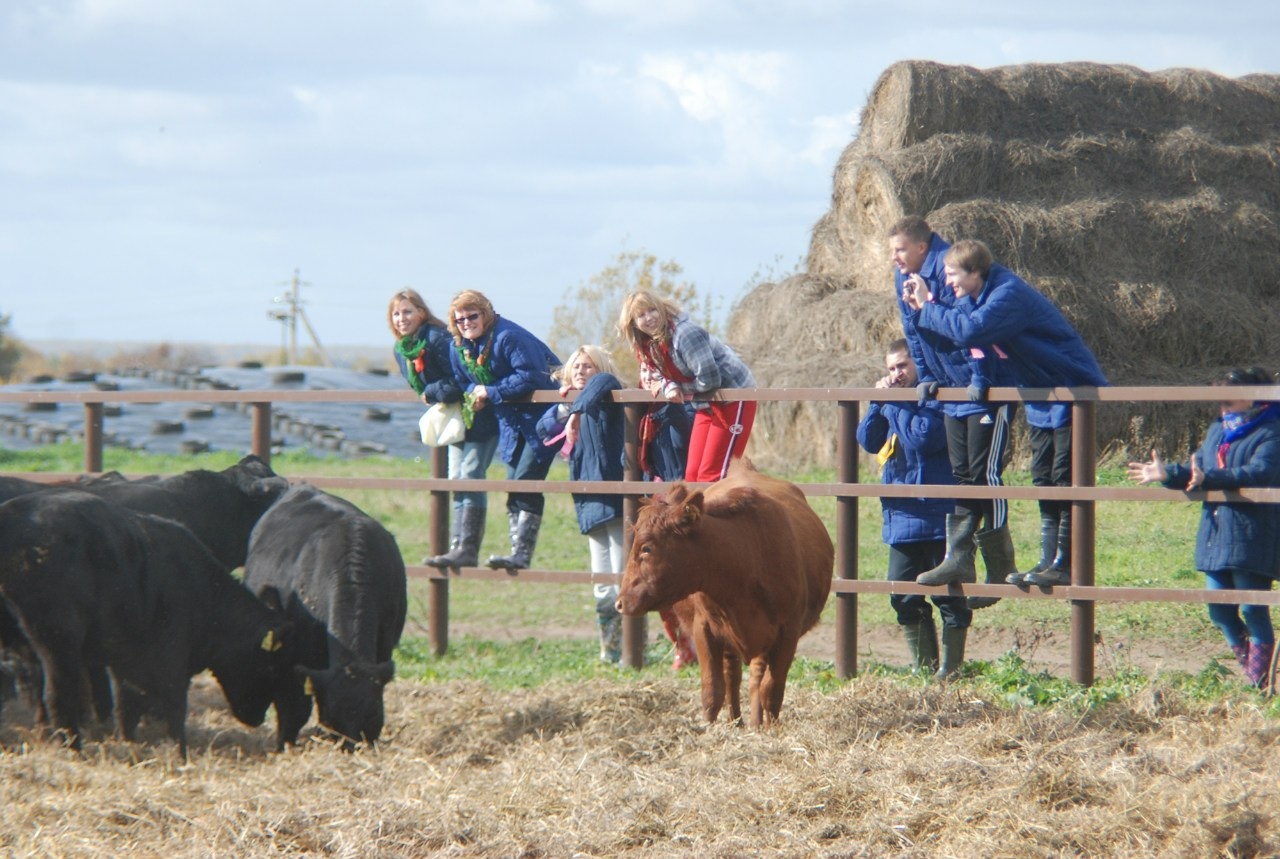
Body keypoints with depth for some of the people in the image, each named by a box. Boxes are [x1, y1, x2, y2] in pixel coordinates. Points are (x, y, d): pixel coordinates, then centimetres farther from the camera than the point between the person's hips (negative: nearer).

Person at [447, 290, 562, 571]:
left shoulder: (508, 337, -22)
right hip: (511, 419, 8)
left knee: (525, 481, -14)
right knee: (513, 485, 4)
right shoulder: (459, 348, 4)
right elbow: (463, 382, 18)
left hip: (541, 416, -8)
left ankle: (522, 554, -15)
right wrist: (473, 395, -6)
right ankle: (518, 552, 5)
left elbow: (530, 377, -29)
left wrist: (491, 392, -23)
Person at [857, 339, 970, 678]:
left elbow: (926, 437, -23)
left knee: (947, 594, -2)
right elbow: (868, 441, 10)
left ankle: (952, 665, 3)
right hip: (902, 517, 8)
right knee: (904, 597, 9)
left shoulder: (937, 397, -9)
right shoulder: (893, 401, 15)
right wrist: (879, 403, -3)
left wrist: (897, 404, -15)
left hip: (936, 513, -8)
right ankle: (923, 665, 17)